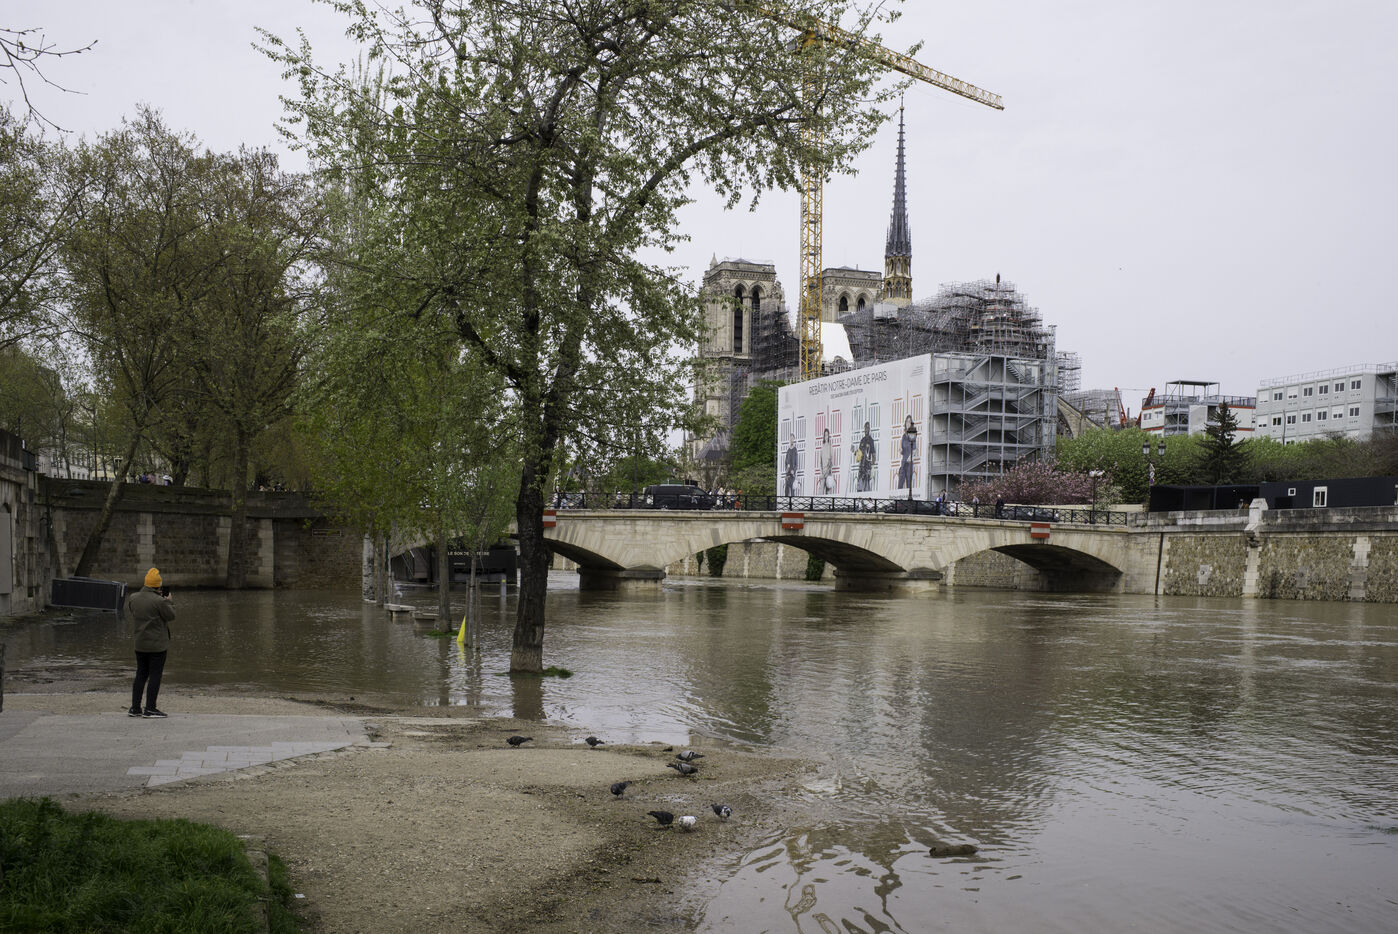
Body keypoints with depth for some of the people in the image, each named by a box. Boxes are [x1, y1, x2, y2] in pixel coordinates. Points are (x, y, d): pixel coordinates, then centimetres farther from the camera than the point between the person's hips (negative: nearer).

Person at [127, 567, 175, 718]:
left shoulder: (133, 598, 3)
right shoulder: (159, 601, -17)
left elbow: (131, 615, 17)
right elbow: (171, 615, -8)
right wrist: (168, 601, 6)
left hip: (139, 643, 7)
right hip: (157, 644, -7)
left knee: (141, 675, 14)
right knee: (155, 675, 0)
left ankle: (135, 708, 18)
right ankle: (150, 709, 1)